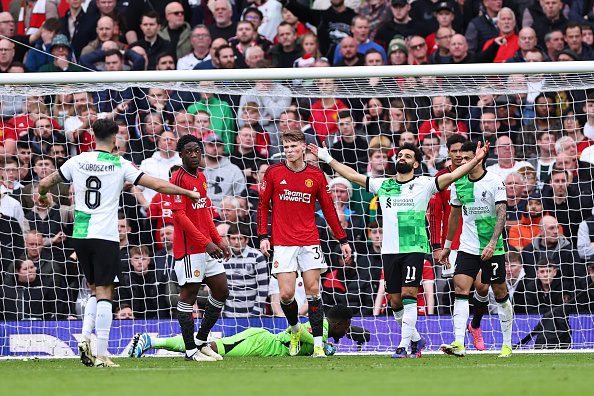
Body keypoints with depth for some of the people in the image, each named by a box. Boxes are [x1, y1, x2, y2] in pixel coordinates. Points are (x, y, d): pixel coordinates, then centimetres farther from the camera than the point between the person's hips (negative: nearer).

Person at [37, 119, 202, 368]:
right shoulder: (120, 165, -3)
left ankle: (85, 337, 0)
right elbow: (158, 185, -3)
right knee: (104, 294, -3)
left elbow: (45, 183, 14)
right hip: (105, 236, -4)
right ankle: (101, 354, -8)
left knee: (95, 290, 19)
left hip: (80, 235, 4)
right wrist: (189, 193, 10)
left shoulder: (78, 161, 6)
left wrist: (43, 196, 38)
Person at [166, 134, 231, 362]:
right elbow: (179, 215, -18)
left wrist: (218, 240, 15)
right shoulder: (179, 178, -12)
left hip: (207, 246, 9)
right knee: (188, 294, -4)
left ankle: (201, 341, 20)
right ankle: (190, 350, 0)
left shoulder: (201, 177, 15)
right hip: (188, 248, -9)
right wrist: (206, 242, -22)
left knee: (221, 291, 9)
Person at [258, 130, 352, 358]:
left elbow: (328, 209, 10)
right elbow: (263, 205, 7)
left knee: (313, 291, -4)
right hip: (283, 243, -1)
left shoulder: (316, 175, 4)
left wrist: (342, 240, 9)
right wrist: (263, 236, -1)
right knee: (286, 294, -7)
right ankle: (294, 329, 22)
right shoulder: (274, 173, 2)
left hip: (309, 242, 1)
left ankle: (318, 345, -2)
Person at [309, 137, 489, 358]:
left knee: (408, 294, -14)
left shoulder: (424, 184, 1)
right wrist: (328, 159, 19)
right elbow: (353, 176, 19)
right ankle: (415, 338, 25)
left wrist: (475, 161, -22)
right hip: (390, 249, 5)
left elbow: (452, 176, -9)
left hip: (414, 248, -5)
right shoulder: (382, 185, 13)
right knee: (395, 301, 7)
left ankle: (404, 345, -14)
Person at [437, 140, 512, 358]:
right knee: (460, 289, -14)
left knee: (500, 292, 6)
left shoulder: (495, 182, -10)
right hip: (467, 248, 3)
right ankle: (459, 344, -22)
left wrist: (493, 242, -29)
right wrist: (447, 245, 22)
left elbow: (501, 213, -17)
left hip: (492, 249, -3)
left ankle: (507, 344, 21)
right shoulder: (458, 183, 5)